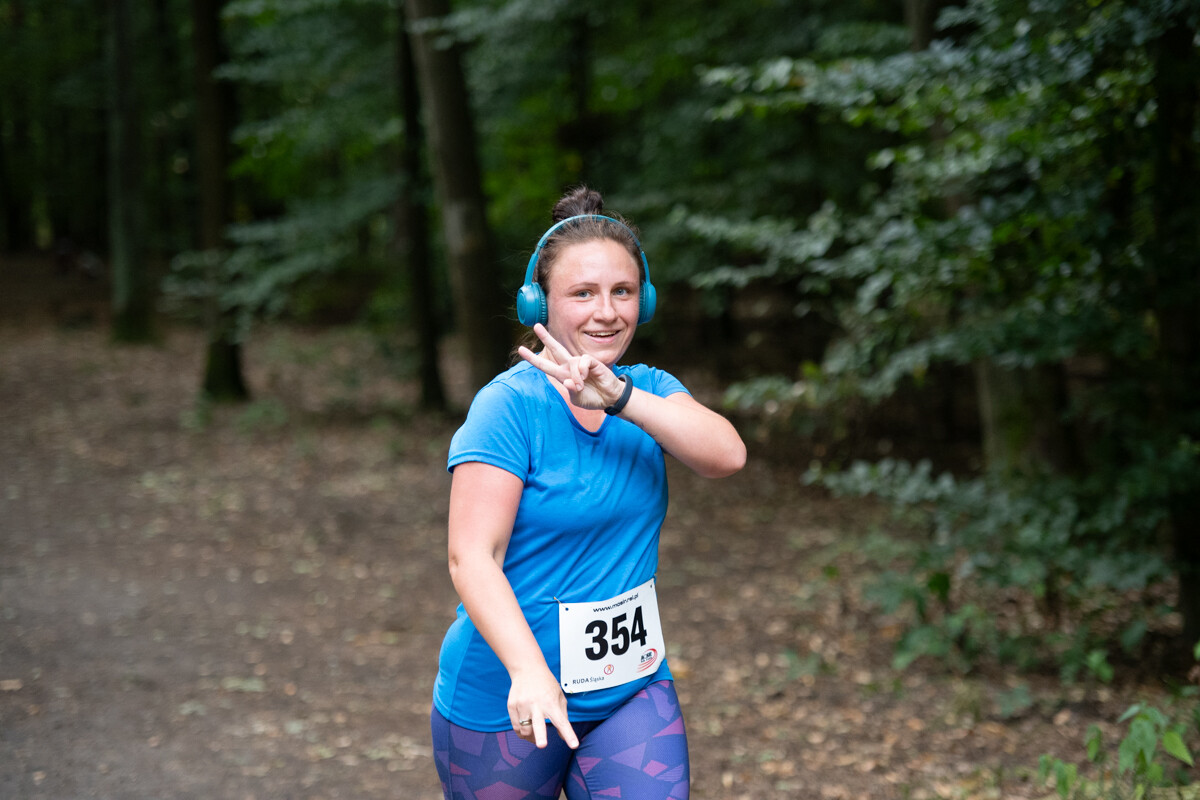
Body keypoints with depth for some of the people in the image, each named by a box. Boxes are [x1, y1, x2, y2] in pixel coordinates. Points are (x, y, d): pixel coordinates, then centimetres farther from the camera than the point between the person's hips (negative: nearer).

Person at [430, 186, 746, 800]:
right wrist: (529, 671, -34)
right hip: (506, 701, -4)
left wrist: (618, 398, -29)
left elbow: (726, 456, -16)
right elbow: (472, 558, -20)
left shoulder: (647, 390, 4)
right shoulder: (510, 405, -13)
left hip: (632, 691, 4)